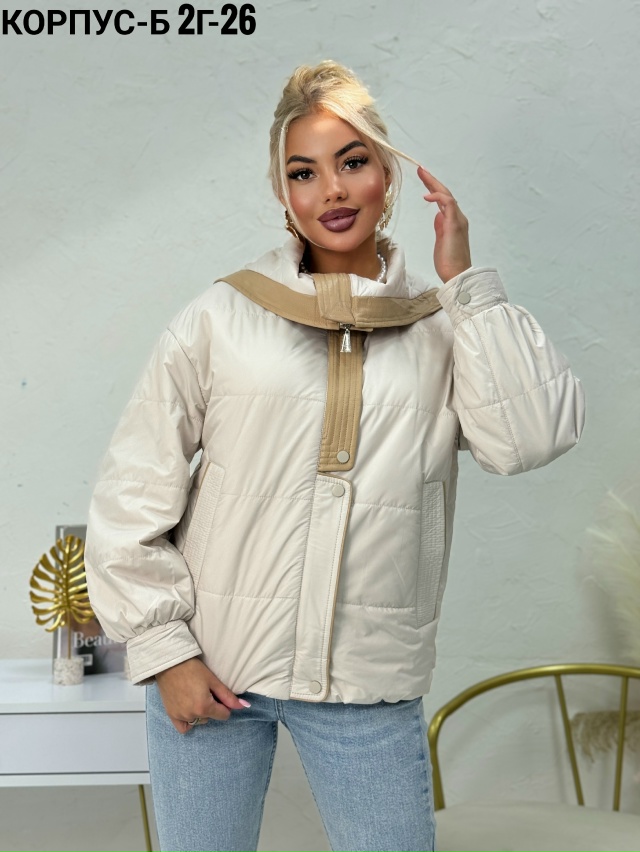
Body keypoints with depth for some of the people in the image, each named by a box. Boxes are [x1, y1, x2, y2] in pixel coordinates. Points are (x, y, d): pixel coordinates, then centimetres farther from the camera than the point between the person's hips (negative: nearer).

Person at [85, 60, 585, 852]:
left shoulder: (443, 327, 2)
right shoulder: (222, 316, -2)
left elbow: (533, 438, -15)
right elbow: (131, 494, 0)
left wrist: (465, 281, -10)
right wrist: (164, 647, -4)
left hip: (369, 685, 1)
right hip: (209, 672, 0)